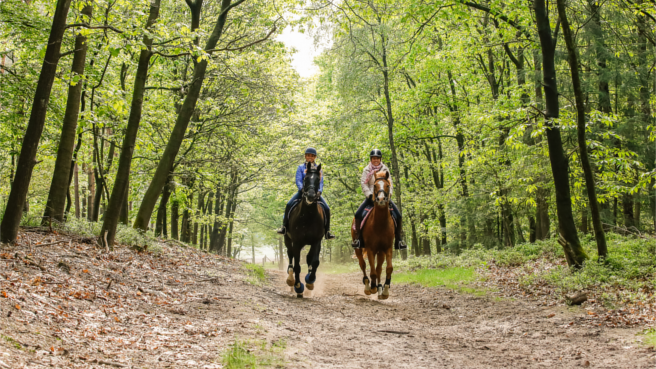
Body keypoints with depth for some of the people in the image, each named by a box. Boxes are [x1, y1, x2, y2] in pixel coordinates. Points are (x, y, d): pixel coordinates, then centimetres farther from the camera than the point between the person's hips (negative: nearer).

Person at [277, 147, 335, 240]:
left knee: (326, 209, -18)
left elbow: (321, 183, 3)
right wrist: (302, 189, -25)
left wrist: (319, 191, -18)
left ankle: (327, 231, -8)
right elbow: (298, 180, -6)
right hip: (302, 192, -1)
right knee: (289, 205, -22)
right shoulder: (301, 168, 6)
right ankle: (284, 227, -11)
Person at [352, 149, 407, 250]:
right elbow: (363, 183, -3)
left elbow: (390, 184, 6)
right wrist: (370, 195, -16)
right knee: (358, 214, -20)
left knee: (398, 215, -14)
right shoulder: (366, 170, 4)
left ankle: (398, 240, -5)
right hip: (371, 197, -1)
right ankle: (357, 238, -9)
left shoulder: (385, 169, 8)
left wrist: (388, 194, -12)